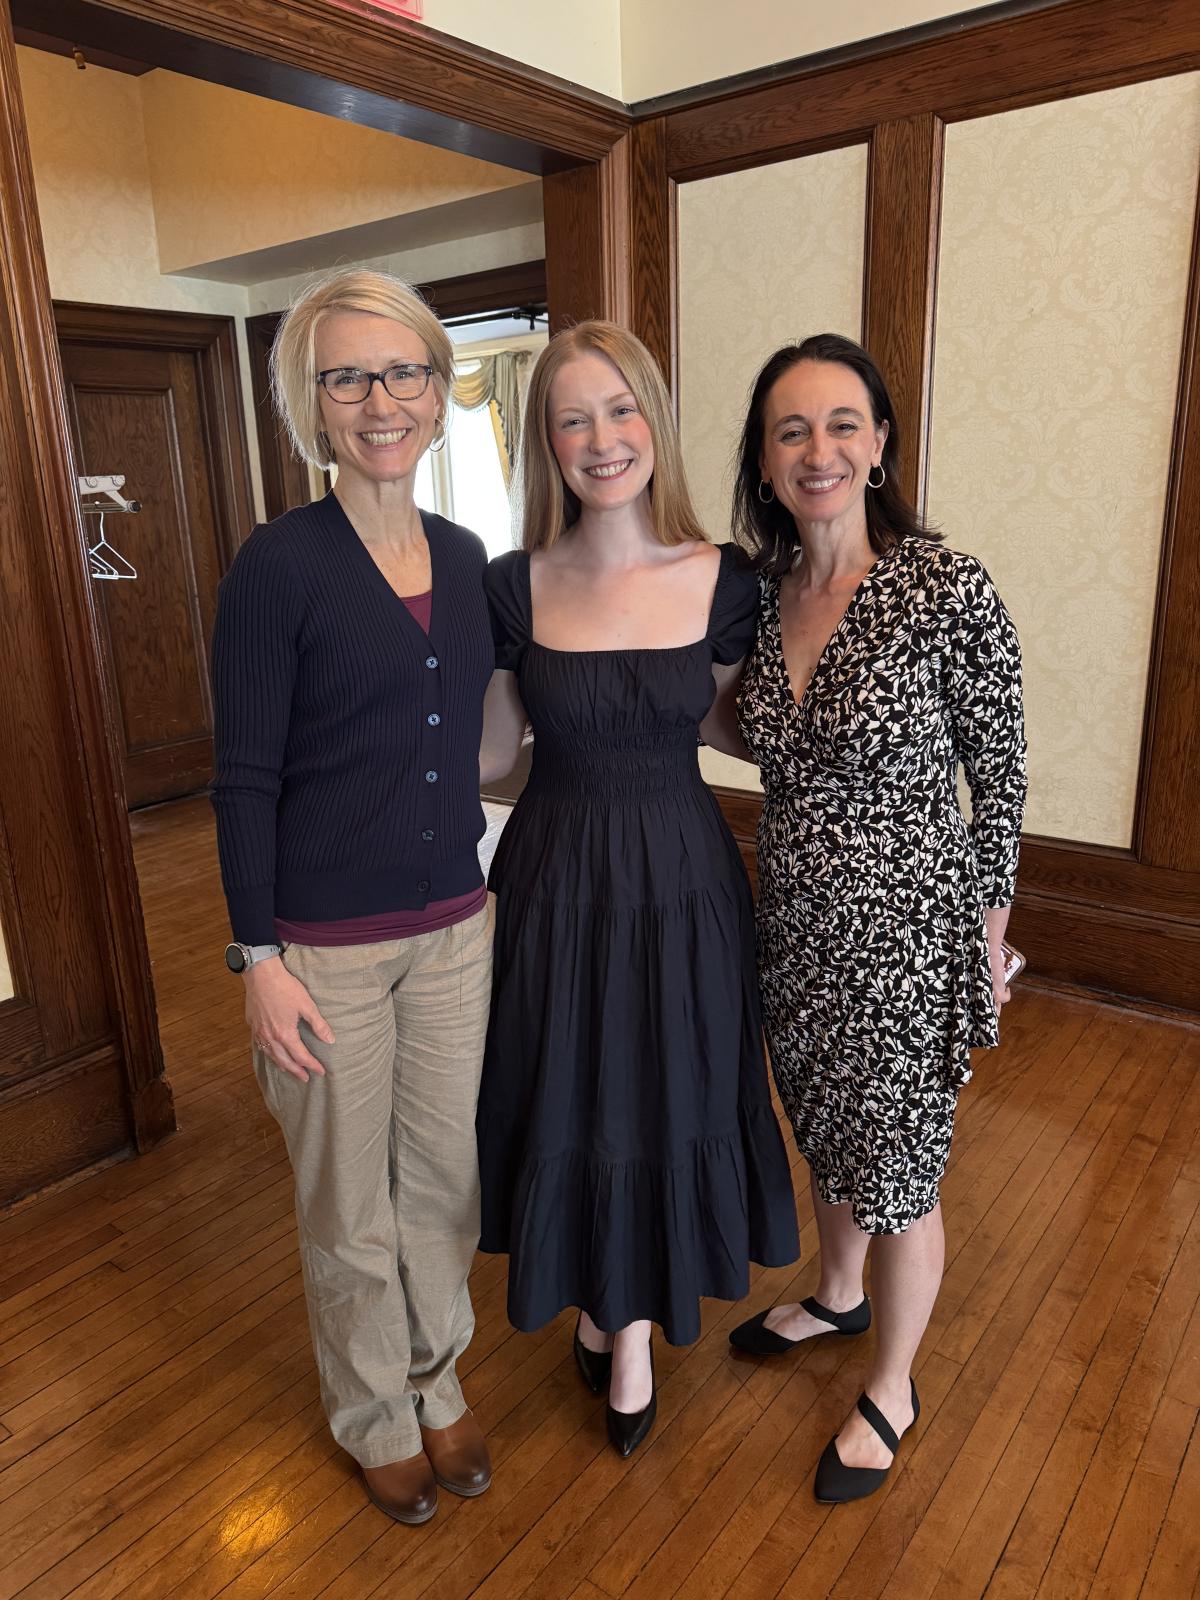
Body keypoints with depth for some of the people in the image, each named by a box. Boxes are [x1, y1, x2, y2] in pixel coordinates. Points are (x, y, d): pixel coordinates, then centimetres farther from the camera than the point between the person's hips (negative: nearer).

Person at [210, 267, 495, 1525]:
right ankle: (375, 1415, 41)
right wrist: (259, 960, -13)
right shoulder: (278, 565, -12)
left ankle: (437, 1382, 45)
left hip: (453, 924, 5)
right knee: (349, 1201, 13)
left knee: (443, 1172, 19)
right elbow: (244, 778, -11)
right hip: (324, 943, -5)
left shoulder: (465, 559, 5)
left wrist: (475, 880, 13)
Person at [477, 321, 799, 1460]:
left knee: (667, 1099, 14)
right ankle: (596, 1302, 46)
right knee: (568, 1099, 14)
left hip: (680, 878, 1)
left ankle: (634, 1326, 43)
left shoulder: (725, 582, -6)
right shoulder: (516, 586, -6)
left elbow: (729, 725, 7)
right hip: (555, 880, 0)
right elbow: (492, 755, 0)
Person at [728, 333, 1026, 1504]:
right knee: (828, 1136, 26)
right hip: (796, 924, 6)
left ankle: (891, 1391, 39)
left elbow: (999, 778, -9)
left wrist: (989, 934, -3)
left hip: (904, 932, -5)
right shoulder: (757, 590, -1)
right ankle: (839, 1296, 54)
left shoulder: (949, 591, -18)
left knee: (898, 1169, 13)